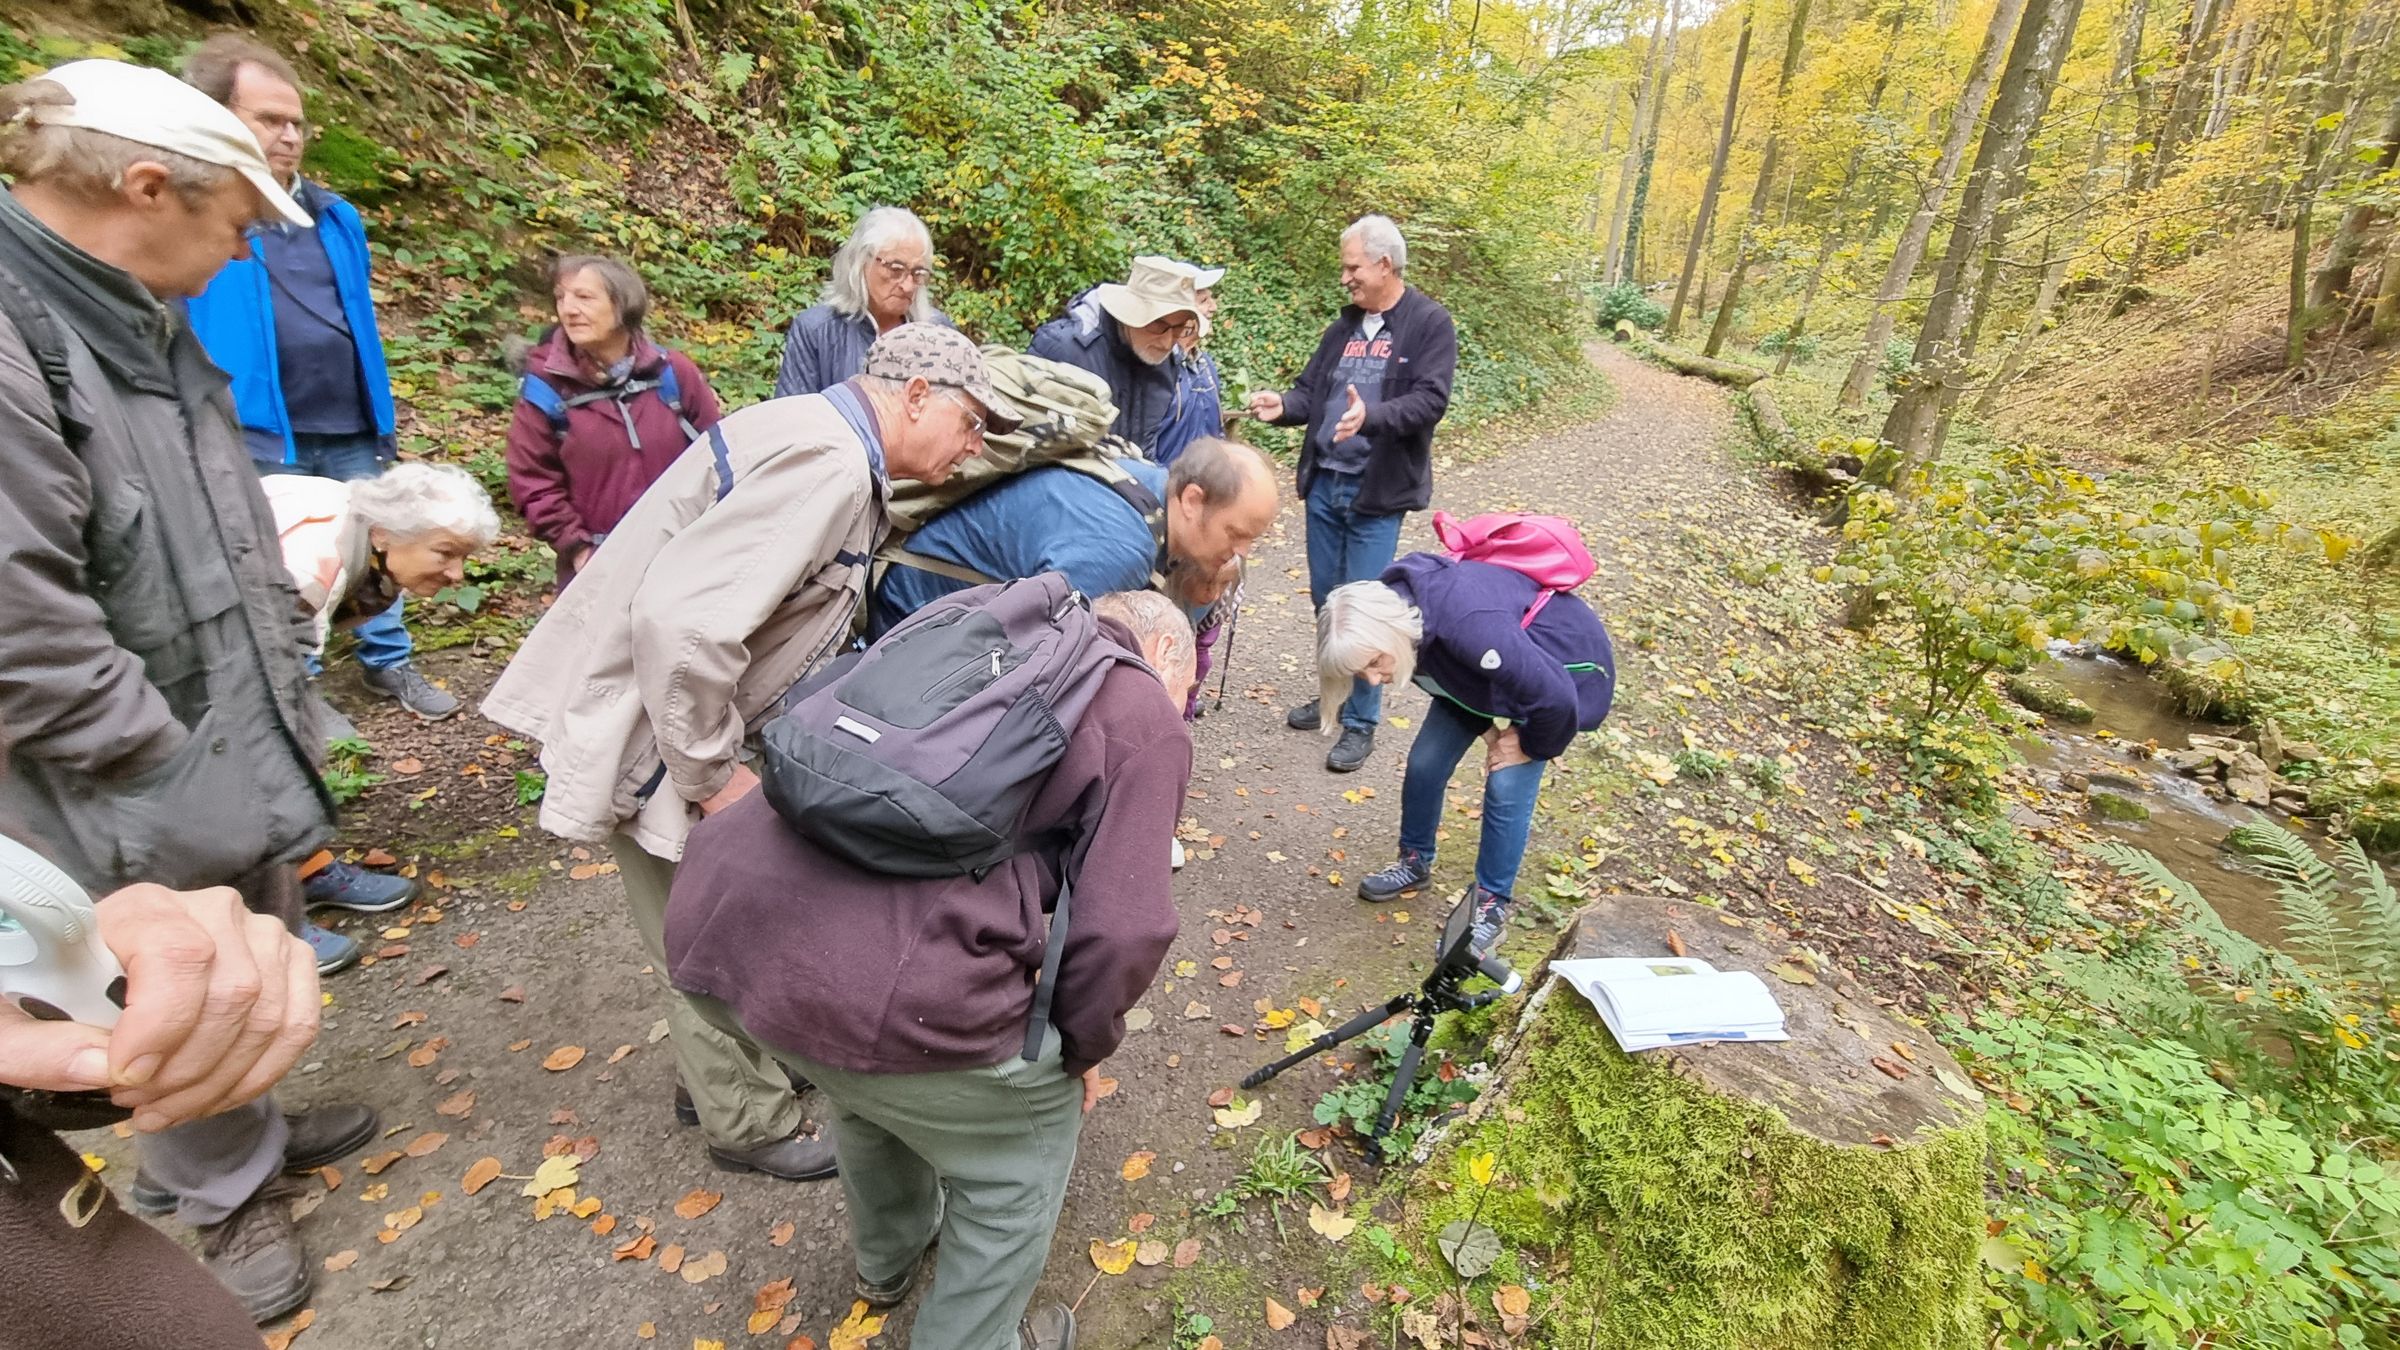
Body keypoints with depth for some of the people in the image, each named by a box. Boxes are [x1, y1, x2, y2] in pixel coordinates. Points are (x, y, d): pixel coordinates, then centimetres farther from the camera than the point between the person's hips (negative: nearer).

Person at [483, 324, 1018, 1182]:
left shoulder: (830, 446, 6)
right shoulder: (827, 463, -27)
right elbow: (681, 620, -35)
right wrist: (713, 774, -22)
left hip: (688, 711, 10)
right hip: (651, 733, -10)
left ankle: (721, 1072, 46)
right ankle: (753, 1125, 31)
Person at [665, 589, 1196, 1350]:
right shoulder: (1146, 721, 4)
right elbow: (1120, 931, -6)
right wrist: (1080, 1048, 15)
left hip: (711, 922, 8)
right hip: (882, 985, -8)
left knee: (876, 1083, 37)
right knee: (1025, 1150, 23)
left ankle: (888, 1259, 62)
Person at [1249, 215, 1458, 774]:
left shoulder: (1429, 323, -5)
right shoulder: (1344, 326, 13)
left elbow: (1430, 399, -16)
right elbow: (1311, 391, 13)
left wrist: (1372, 416, -34)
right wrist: (1283, 405, -9)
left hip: (1377, 492, -6)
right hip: (1324, 484, 6)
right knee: (1327, 600, 13)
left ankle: (1361, 721, 12)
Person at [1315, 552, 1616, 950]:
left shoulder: (1466, 624, -45)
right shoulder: (1388, 605, -20)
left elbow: (1554, 695, -38)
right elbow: (1440, 675, -1)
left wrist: (1532, 747, -19)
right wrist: (1485, 728, -9)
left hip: (1563, 666, -6)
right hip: (1482, 675, 7)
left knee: (1507, 786, -13)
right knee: (1425, 762, 2)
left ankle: (1492, 904, 8)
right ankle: (1415, 861, 26)